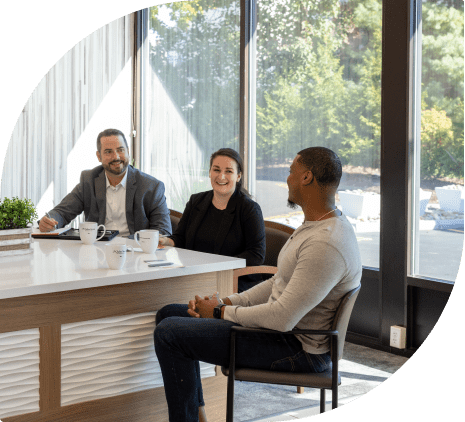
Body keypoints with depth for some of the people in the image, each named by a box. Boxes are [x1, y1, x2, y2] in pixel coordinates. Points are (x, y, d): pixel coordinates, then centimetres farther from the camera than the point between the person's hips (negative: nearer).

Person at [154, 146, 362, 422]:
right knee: (170, 314, 13)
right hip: (284, 327, 11)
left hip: (298, 348, -11)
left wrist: (221, 312, -14)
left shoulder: (326, 244, -26)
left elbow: (282, 318, -29)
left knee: (169, 333, -16)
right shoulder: (316, 225, 9)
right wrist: (228, 301, 4)